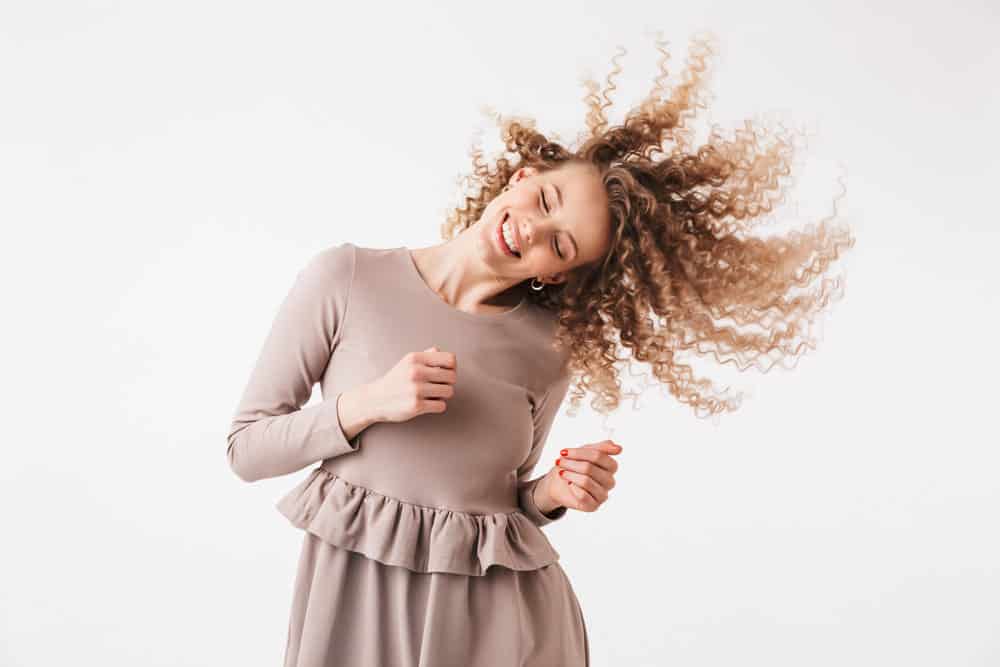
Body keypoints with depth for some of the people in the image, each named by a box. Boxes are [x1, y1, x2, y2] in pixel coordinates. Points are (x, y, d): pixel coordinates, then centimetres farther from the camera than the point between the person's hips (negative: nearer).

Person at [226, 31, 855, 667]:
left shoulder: (552, 350, -5)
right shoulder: (346, 278, -9)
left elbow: (501, 495, 9)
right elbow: (246, 448, -5)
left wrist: (553, 494, -12)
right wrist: (367, 403, -19)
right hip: (353, 598, 0)